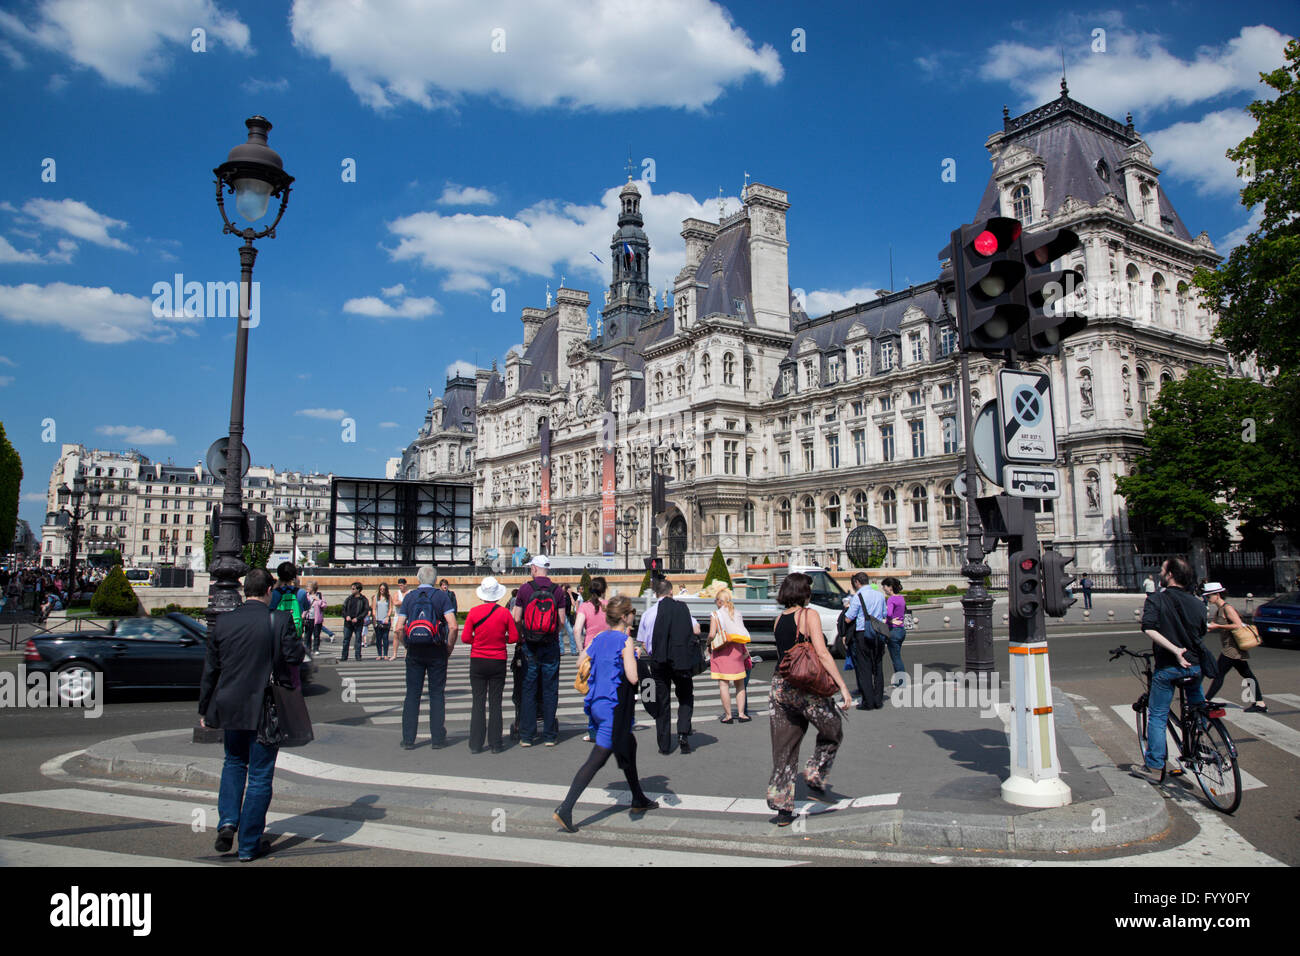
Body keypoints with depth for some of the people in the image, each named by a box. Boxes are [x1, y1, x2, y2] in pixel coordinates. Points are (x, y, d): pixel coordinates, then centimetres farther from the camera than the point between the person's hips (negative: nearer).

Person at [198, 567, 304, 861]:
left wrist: (204, 710, 14)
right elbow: (295, 657, -13)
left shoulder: (223, 622, -1)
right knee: (260, 776, 7)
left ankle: (227, 821, 11)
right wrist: (297, 641, 8)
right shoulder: (279, 620, -13)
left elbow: (210, 669, 5)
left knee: (234, 762, 27)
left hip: (231, 708, 4)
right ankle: (249, 845, 14)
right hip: (267, 710, -3)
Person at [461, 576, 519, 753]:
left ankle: (476, 745, 9)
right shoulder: (505, 613, -7)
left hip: (478, 661, 0)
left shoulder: (473, 612, -7)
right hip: (498, 662, 0)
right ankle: (496, 744, 10)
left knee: (477, 703, 7)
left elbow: (465, 638, -6)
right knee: (495, 703, 7)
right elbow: (514, 638, -4)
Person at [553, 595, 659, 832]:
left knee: (629, 745, 23)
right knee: (596, 759, -5)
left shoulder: (599, 638, 8)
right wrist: (637, 658, -1)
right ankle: (565, 809, -9)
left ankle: (638, 799, 36)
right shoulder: (626, 641, -14)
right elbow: (633, 677, -19)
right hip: (614, 707, -9)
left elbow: (580, 662, 17)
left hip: (596, 703, 9)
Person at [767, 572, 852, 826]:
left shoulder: (779, 619, 11)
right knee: (832, 732, 18)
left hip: (779, 686, 6)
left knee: (784, 747, 10)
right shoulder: (809, 615, -9)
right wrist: (843, 687, -14)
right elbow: (822, 654, -15)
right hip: (805, 687, -6)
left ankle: (782, 807, 11)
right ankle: (815, 776, 7)